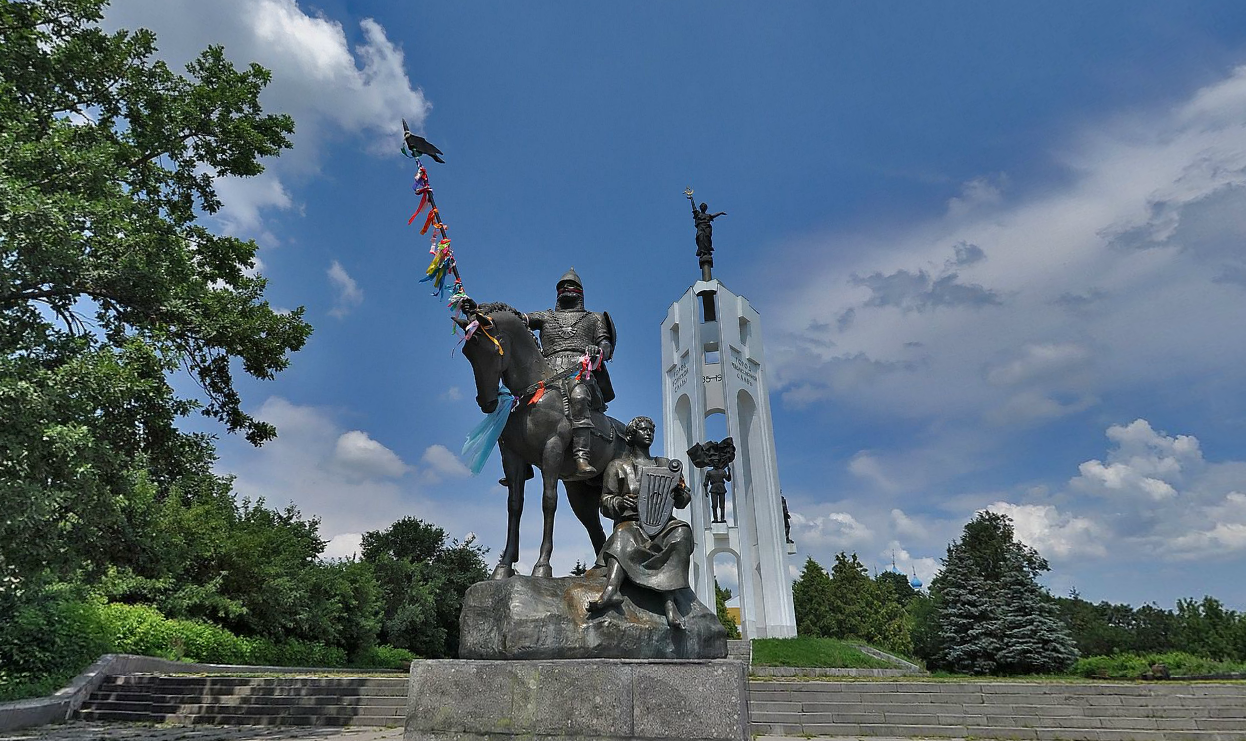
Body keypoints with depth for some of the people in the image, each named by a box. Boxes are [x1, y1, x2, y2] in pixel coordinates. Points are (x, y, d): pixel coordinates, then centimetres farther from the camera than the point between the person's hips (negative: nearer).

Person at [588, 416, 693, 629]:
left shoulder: (665, 465, 27)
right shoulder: (617, 466, 19)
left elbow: (684, 500, 21)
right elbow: (605, 502, 10)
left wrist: (680, 491, -4)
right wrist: (620, 503, -14)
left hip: (663, 523, 2)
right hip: (632, 522, -2)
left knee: (681, 531, -33)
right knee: (623, 534, -37)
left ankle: (669, 601, -44)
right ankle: (611, 590, -62)